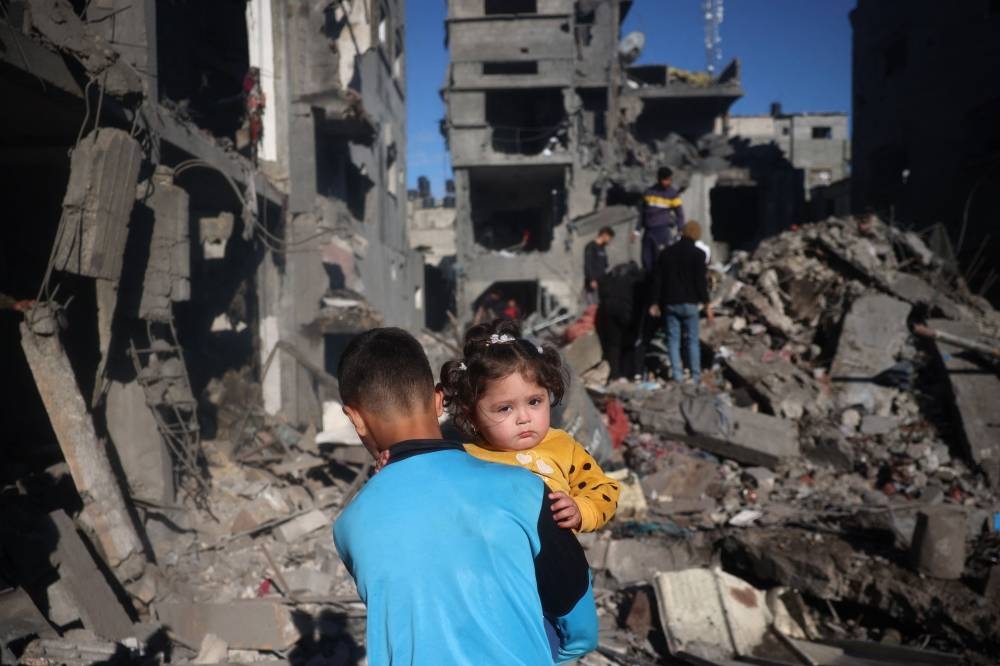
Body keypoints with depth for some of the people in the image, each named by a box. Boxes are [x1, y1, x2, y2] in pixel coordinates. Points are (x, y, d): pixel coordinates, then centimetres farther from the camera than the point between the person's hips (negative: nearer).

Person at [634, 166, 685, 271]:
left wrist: (680, 233, -7)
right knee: (647, 262, 6)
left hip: (665, 231, -4)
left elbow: (680, 215, 2)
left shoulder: (673, 194, 0)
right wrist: (637, 229, 15)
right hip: (649, 231, 4)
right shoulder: (649, 192, 10)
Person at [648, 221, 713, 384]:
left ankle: (677, 374, 0)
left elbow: (657, 278, 8)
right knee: (693, 340, 3)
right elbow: (701, 281, -9)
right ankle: (695, 375, 3)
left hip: (670, 303, 3)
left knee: (673, 339, 5)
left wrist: (656, 302, 13)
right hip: (689, 303, -3)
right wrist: (707, 304, -4)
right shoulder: (698, 254, -4)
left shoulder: (667, 252, 8)